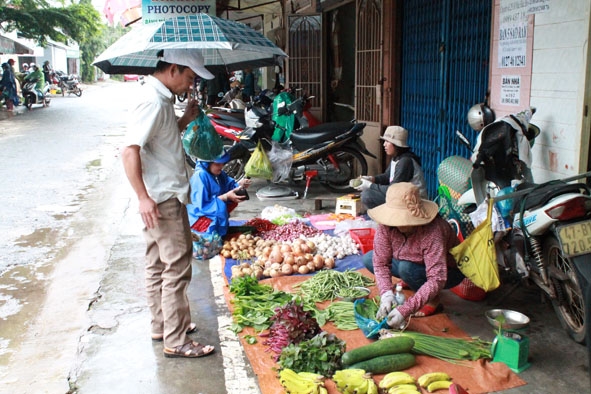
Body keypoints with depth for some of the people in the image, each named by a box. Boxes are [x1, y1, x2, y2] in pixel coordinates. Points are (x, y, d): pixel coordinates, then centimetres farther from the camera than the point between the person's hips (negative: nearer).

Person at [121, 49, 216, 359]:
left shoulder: (162, 99, 11)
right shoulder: (153, 102, -19)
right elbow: (130, 151, -25)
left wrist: (186, 118, 9)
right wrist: (143, 197, -28)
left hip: (166, 197, 10)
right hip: (163, 201, -10)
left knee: (158, 267, 18)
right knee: (176, 269, -4)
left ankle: (162, 326, 32)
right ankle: (176, 341, 6)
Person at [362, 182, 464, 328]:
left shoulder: (432, 231, -39)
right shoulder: (387, 224, -23)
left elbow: (437, 280, -41)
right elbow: (380, 262, -18)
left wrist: (405, 310, -46)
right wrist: (386, 294, -35)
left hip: (448, 271, -6)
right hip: (414, 262, 6)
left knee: (406, 268, -34)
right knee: (369, 259, -7)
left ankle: (433, 300, -6)